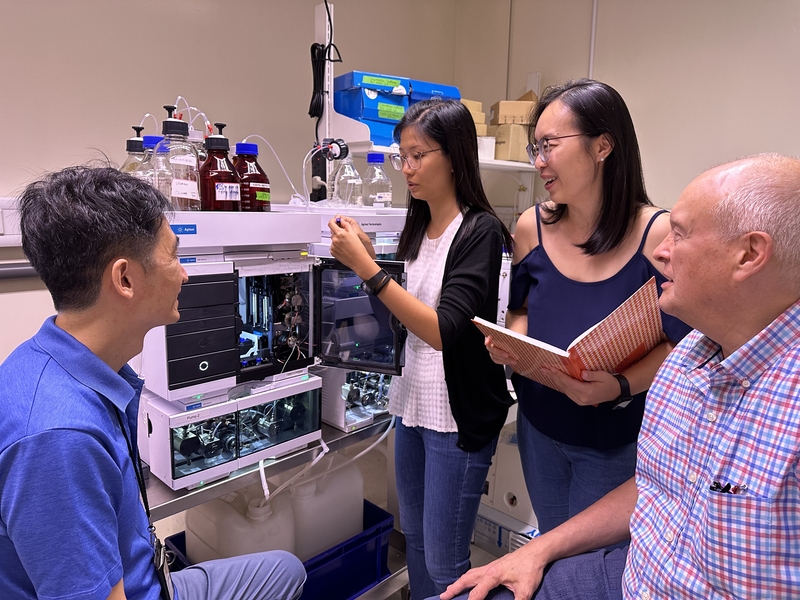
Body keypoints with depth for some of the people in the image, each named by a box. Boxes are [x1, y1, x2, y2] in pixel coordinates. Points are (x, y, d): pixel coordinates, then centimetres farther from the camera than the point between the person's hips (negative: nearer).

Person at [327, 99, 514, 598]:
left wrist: (367, 269, -26)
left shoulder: (480, 230, -16)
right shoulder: (419, 227, 7)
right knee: (415, 539, 22)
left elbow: (443, 330, -24)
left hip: (458, 415, -7)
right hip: (413, 403, 8)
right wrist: (367, 258, -2)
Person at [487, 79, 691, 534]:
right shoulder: (532, 227, -5)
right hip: (539, 425, 4)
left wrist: (621, 386, -28)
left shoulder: (658, 234, -18)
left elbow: (678, 342, -13)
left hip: (617, 439, -4)